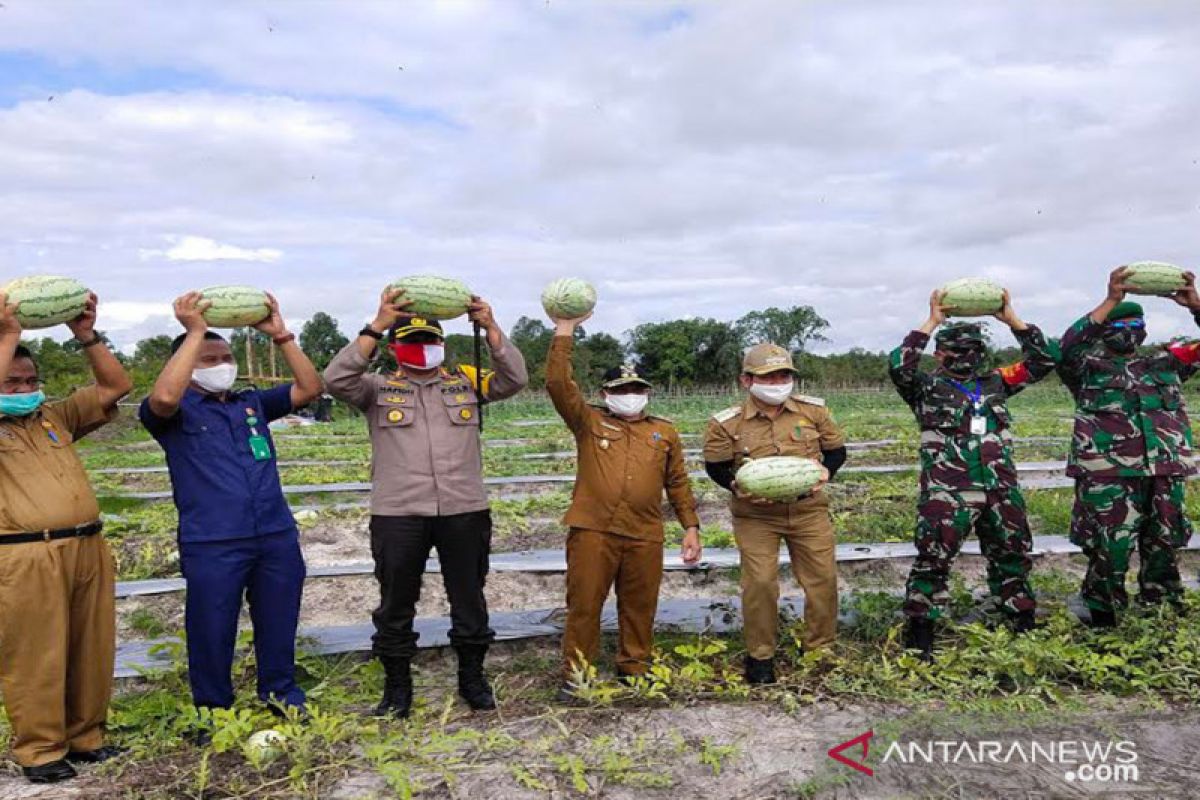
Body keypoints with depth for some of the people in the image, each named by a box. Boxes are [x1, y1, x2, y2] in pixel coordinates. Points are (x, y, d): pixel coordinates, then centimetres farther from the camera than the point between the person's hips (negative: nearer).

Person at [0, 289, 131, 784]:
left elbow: (116, 387, 13)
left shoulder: (57, 417, 17)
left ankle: (84, 737, 27)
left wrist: (86, 336, 3)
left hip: (88, 548, 5)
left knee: (91, 652, 12)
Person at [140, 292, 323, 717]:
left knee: (278, 625, 16)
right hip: (211, 546, -4)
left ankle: (281, 696, 34)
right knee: (212, 632, 7)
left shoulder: (252, 403, 15)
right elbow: (163, 398, -23)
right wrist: (194, 332, -19)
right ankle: (213, 712, 27)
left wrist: (280, 334, -3)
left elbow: (309, 388, 6)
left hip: (277, 537, 4)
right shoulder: (178, 412, 1)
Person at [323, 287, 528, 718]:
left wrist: (491, 327, -12)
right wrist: (375, 326, -18)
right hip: (398, 514, -1)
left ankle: (472, 677, 31)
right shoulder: (379, 389, 6)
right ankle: (397, 686, 27)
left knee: (469, 598, 13)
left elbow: (514, 379, -1)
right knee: (396, 603, 10)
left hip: (464, 510, 1)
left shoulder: (465, 382, 10)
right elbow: (337, 379, -12)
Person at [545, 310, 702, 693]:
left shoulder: (665, 432, 14)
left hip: (645, 536, 2)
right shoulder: (589, 422, 7)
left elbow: (678, 483, 17)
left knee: (639, 608, 12)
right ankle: (575, 675, 18)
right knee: (583, 606, 3)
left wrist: (691, 526, 11)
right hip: (592, 531, -2)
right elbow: (558, 384, -6)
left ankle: (634, 670, 30)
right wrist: (564, 332, -8)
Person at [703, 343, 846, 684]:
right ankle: (759, 655, 16)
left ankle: (821, 647, 28)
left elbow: (836, 449, 8)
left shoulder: (814, 410, -2)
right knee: (759, 582, -4)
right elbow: (715, 466, 0)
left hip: (809, 511, 2)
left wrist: (826, 471, -13)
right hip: (755, 516, -2)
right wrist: (737, 486, -19)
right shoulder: (727, 423, -9)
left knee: (823, 577, 6)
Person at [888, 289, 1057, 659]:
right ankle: (920, 632, 4)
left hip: (1002, 491, 5)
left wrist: (1012, 319, 3)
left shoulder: (995, 382, 13)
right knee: (933, 559, -6)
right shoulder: (927, 388, 0)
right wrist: (932, 322, -15)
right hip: (947, 493, -5)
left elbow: (1044, 360, 12)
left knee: (1012, 557, 18)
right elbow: (899, 366, -19)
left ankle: (1024, 623, 35)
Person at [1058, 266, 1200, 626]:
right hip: (1109, 474, -5)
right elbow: (1069, 344, -16)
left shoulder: (1165, 363, 18)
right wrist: (1111, 301, -19)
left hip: (1165, 471, 5)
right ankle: (1102, 618, 13)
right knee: (1111, 549, -4)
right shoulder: (1088, 367, 4)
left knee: (1163, 546, 13)